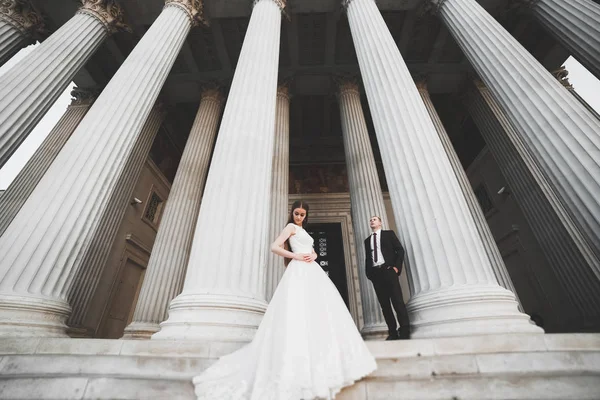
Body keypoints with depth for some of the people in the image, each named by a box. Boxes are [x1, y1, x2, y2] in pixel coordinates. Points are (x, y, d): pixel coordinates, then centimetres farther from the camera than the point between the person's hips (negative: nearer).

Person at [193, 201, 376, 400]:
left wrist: (313, 256, 0)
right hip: (299, 271, -8)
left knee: (318, 313, 5)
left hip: (312, 272, 8)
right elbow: (274, 247, -8)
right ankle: (298, 366, -7)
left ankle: (320, 360, 14)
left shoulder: (304, 232, 27)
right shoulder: (291, 227, 3)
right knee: (299, 314, -12)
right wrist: (295, 256, -13)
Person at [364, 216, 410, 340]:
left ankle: (405, 330, 3)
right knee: (384, 304, 4)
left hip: (388, 270, -4)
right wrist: (368, 273, 2)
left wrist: (396, 266, -10)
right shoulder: (367, 240, 20)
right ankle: (392, 332, 9)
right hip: (375, 273, 4)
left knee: (397, 301, -6)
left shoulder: (389, 234, 10)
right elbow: (367, 259, 16)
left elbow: (400, 250, 2)